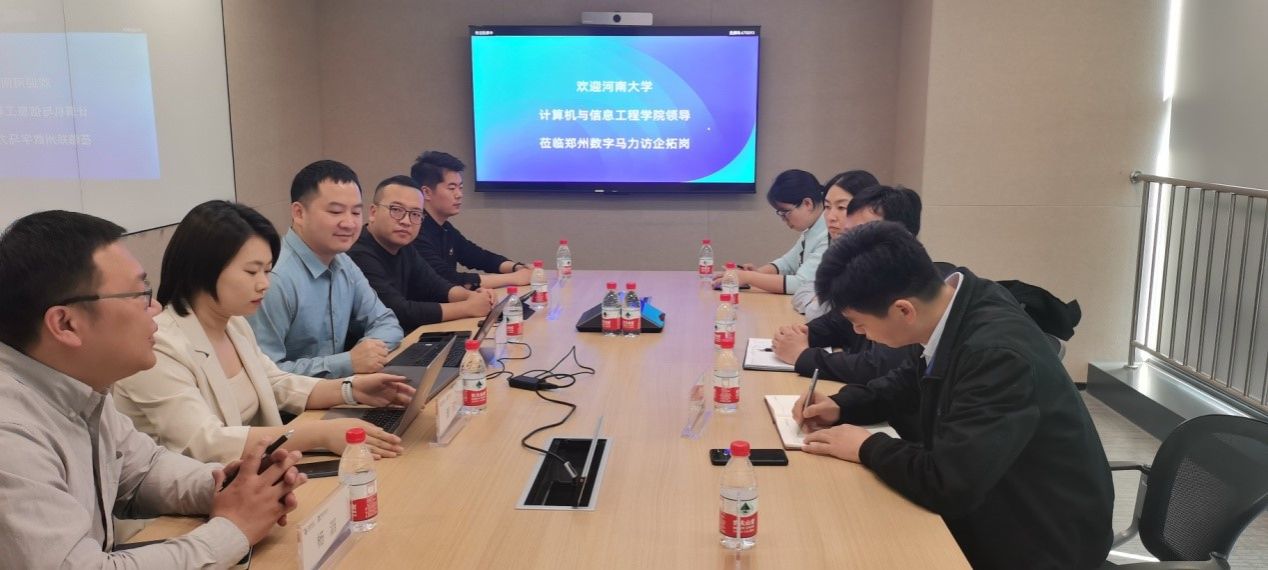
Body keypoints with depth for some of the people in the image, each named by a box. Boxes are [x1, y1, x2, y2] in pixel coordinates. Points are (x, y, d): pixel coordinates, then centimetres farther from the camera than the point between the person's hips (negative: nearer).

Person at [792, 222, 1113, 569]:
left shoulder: (997, 353, -33)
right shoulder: (949, 297, -8)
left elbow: (948, 486, -34)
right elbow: (914, 382, 12)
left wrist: (867, 447, -18)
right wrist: (842, 406, -1)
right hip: (987, 504, 7)